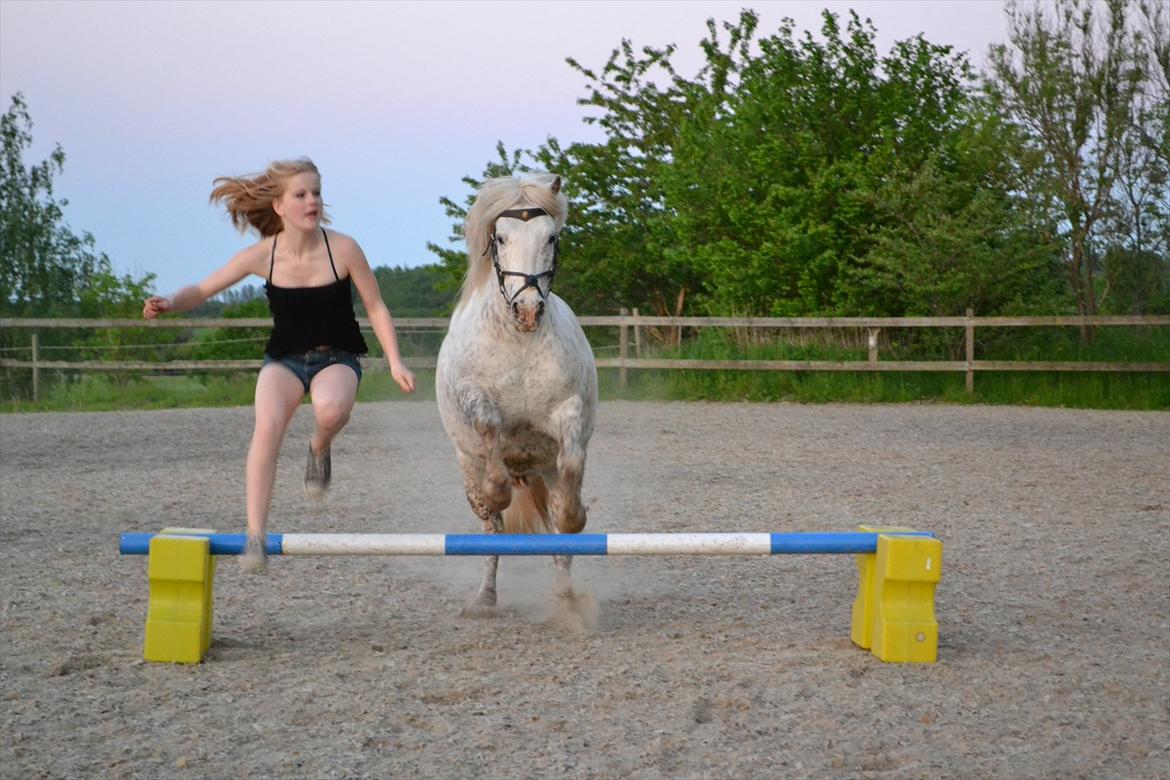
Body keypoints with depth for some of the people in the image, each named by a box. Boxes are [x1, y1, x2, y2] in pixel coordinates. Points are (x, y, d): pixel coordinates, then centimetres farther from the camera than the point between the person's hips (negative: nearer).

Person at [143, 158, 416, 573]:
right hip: (284, 358, 1)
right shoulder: (263, 255, -9)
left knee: (331, 409, -37)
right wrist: (170, 302, -20)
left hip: (336, 357, -1)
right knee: (267, 426, -29)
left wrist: (395, 361, -11)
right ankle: (255, 536, -26)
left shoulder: (342, 248, -13)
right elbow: (204, 289, 0)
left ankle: (319, 449, 1)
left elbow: (375, 308, -3)